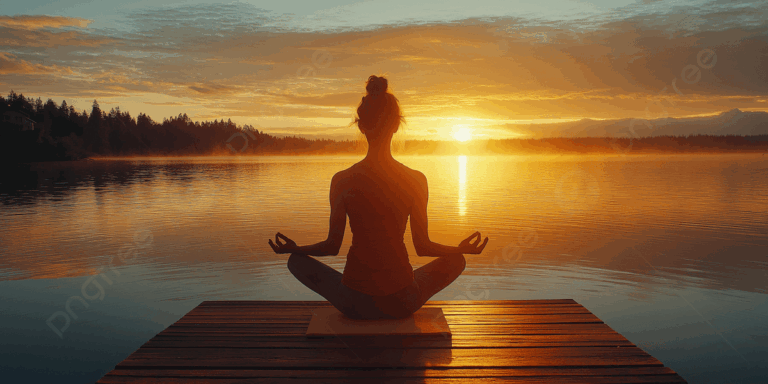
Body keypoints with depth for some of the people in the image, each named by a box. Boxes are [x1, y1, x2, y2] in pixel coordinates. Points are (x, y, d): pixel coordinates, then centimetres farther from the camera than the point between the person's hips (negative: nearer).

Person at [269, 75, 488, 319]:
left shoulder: (342, 180, -11)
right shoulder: (416, 180, -10)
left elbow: (332, 246, -3)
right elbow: (422, 247, -2)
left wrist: (292, 248, 17)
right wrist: (463, 248, 17)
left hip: (354, 305, 0)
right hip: (401, 303, 1)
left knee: (297, 261, 25)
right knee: (456, 260, 26)